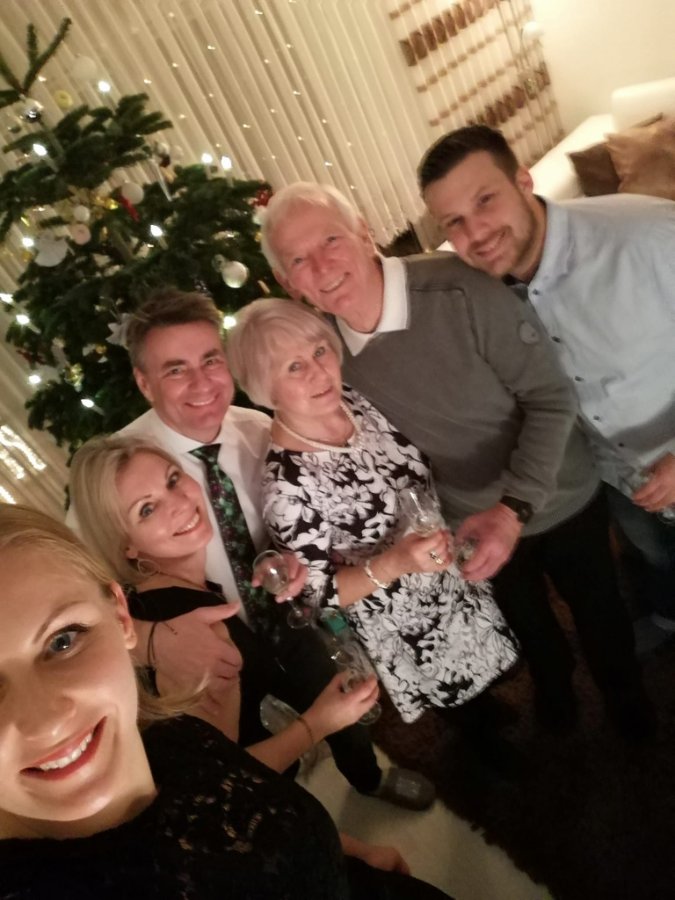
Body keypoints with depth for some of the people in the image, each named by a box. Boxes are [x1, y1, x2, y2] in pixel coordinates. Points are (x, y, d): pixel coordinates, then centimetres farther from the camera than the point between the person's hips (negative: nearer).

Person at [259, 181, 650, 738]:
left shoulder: (460, 289, -31)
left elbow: (551, 397, -25)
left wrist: (515, 507, -33)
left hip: (558, 498, -2)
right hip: (472, 520, 3)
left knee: (597, 607, 23)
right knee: (526, 618, 28)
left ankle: (626, 693, 57)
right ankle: (555, 688, 62)